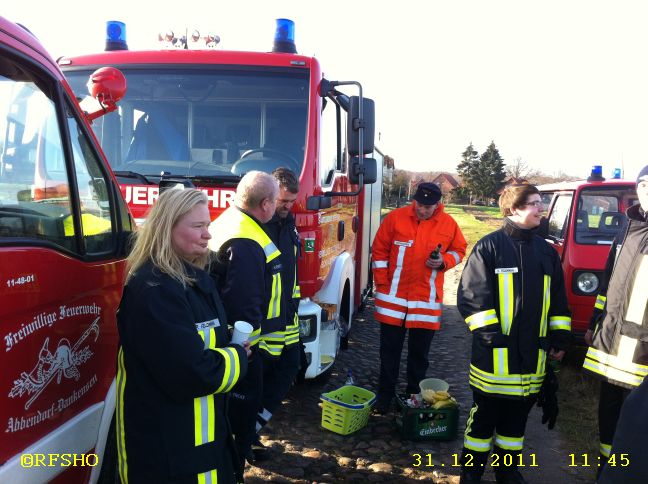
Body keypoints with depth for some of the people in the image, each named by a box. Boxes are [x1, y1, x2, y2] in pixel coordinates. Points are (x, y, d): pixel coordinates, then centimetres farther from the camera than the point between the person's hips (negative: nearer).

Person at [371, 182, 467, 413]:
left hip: (427, 300, 1)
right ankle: (385, 396, 23)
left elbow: (459, 250, 11)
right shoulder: (395, 217, -6)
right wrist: (382, 285, -2)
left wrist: (444, 261, -11)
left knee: (419, 353, 12)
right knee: (390, 350, 10)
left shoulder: (448, 224, -3)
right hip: (393, 298, 0)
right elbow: (379, 251, 0)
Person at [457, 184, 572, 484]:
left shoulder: (547, 252, 12)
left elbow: (559, 301, 17)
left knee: (517, 416, 16)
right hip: (494, 354, -5)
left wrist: (560, 337, 12)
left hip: (533, 354, 5)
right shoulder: (490, 246, -6)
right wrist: (488, 332, -16)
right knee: (484, 414, 7)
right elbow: (471, 293, -12)